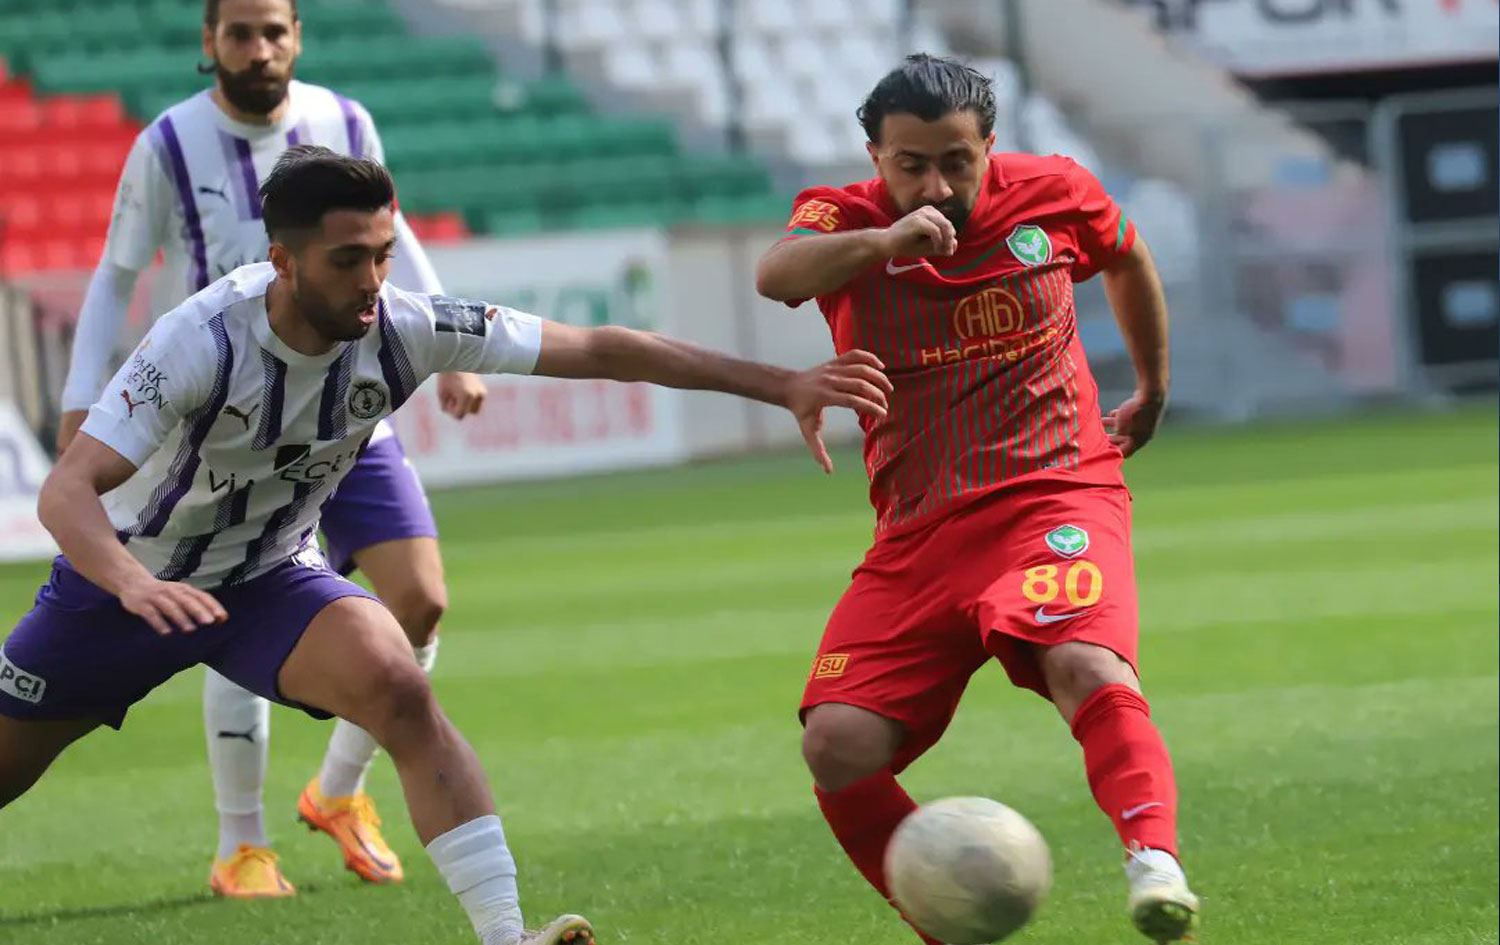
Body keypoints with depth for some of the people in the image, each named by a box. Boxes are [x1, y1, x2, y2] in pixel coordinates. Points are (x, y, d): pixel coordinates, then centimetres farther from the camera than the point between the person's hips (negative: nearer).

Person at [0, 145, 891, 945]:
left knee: (400, 692, -24)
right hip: (123, 579, -2)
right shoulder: (205, 340, -32)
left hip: (274, 575, 2)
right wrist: (134, 584, -58)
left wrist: (781, 384, -21)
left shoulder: (405, 330, -21)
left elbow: (596, 350, -17)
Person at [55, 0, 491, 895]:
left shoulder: (346, 126, 0)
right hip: (227, 426, -3)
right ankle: (242, 848, 5)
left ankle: (341, 791, 16)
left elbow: (391, 241, 16)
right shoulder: (169, 146, -7)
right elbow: (117, 277, 3)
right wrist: (82, 401, -3)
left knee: (420, 601, -6)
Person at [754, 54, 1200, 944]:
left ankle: (1155, 863, -47)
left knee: (1088, 668, -32)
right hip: (917, 535, 2)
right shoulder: (847, 219, -1)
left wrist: (1153, 393, 34)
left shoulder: (1053, 194, 4)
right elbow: (778, 274, -25)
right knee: (837, 745, -12)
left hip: (1057, 496, -2)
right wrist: (882, 242, -43)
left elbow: (1128, 259, 27)